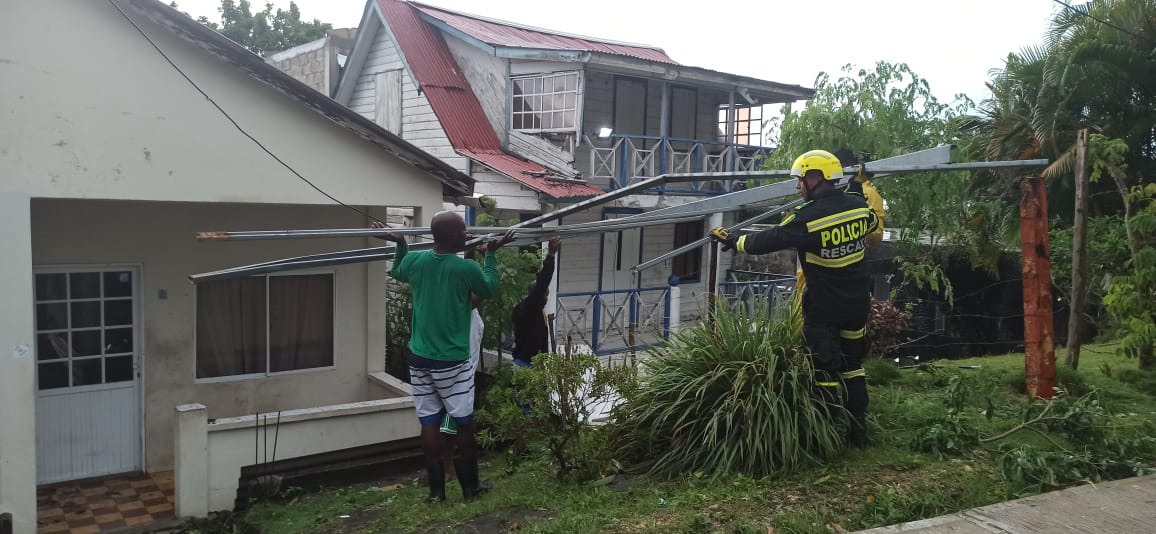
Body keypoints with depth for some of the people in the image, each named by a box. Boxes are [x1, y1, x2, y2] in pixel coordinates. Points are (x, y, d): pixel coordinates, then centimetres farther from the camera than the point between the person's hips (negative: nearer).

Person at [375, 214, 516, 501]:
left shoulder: (414, 260, -1)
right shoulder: (467, 268, -15)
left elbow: (397, 274, 23)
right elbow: (490, 289, 6)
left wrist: (399, 245, 30)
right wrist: (491, 254, 12)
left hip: (419, 358, 5)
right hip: (452, 361, -4)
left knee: (429, 422, 8)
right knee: (464, 422, 9)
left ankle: (436, 489, 15)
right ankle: (470, 487, 19)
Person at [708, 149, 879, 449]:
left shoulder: (807, 218, -21)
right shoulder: (859, 206, -3)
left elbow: (766, 241, -12)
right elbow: (873, 225, 20)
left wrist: (732, 241, 2)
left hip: (823, 309, -6)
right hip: (857, 303, 6)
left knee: (825, 371, 5)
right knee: (852, 366, 18)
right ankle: (858, 432, 23)